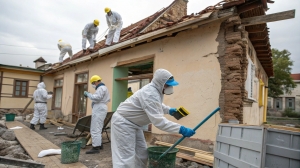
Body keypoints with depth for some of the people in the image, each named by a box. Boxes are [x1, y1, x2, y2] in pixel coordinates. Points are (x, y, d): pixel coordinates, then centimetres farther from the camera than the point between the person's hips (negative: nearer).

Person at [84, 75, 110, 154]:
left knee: (95, 129, -11)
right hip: (100, 109, 12)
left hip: (99, 110, -12)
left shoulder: (101, 88, -11)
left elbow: (96, 98, -23)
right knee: (98, 128, 17)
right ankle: (99, 144, 24)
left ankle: (96, 147, -10)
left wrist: (88, 94, -10)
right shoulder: (103, 88, 23)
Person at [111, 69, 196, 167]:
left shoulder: (156, 90, 1)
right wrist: (181, 129, -39)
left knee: (141, 155, 13)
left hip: (134, 123, 10)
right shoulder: (150, 94, -31)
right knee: (126, 157, -8)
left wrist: (168, 110, 9)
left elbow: (157, 105, 23)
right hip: (123, 122, -10)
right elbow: (158, 121, -37)